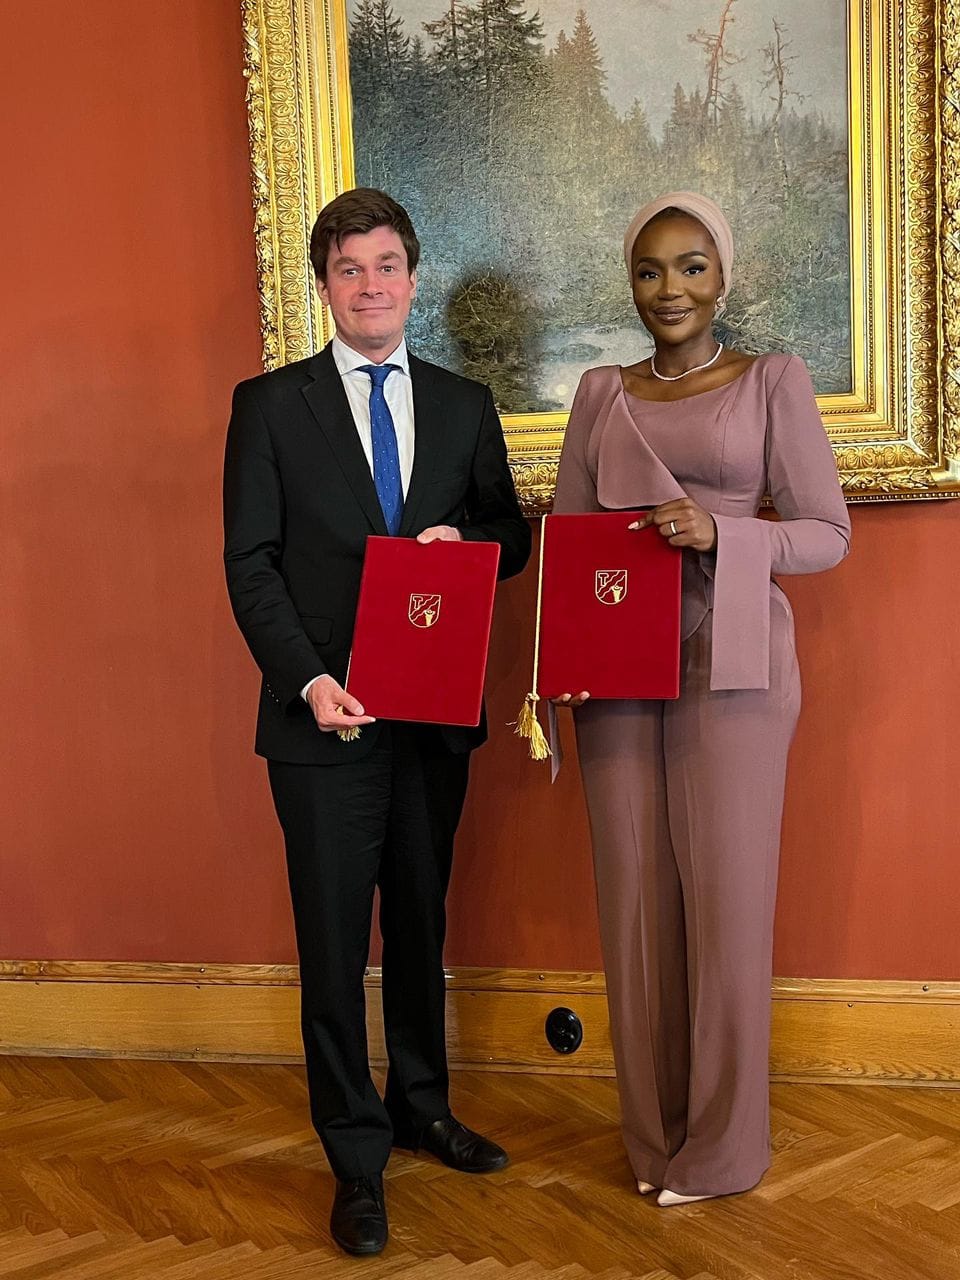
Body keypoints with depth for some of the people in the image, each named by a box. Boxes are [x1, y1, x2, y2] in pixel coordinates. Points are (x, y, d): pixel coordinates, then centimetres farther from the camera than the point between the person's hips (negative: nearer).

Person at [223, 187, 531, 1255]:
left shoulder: (464, 406, 10)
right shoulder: (270, 403, 0)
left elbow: (512, 537, 14)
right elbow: (250, 563, -5)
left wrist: (461, 543, -9)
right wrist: (309, 680, -18)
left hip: (437, 714, 3)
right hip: (324, 716, -3)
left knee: (421, 924, 17)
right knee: (334, 943, 4)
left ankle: (421, 1107, 36)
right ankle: (356, 1159, 19)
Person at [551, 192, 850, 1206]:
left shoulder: (772, 381, 3)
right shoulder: (601, 392, 13)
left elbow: (828, 532, 0)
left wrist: (719, 534, -18)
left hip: (728, 665, -3)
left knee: (724, 893, 0)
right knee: (634, 893, 6)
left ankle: (722, 1146, 17)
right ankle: (654, 1132, 22)